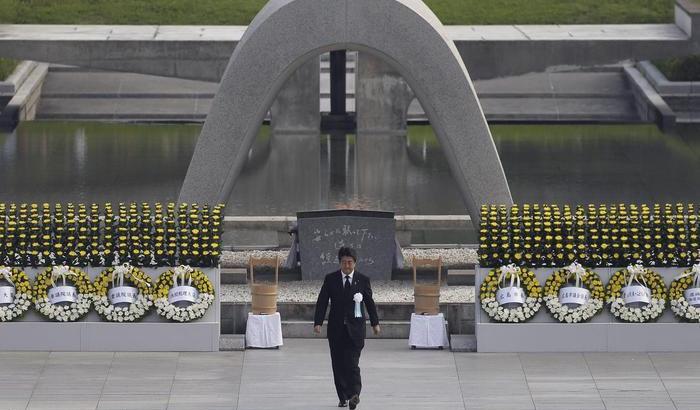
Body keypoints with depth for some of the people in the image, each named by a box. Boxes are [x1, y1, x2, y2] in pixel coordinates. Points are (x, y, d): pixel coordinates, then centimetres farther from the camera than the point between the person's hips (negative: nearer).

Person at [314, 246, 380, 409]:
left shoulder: (363, 280, 3)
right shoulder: (330, 279, 4)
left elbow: (369, 303, 11)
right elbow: (322, 302, 3)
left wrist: (375, 323, 12)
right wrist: (318, 322, -6)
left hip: (355, 328, -2)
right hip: (336, 328, 2)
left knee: (351, 362, -15)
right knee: (338, 363, 4)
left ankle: (354, 393, -13)